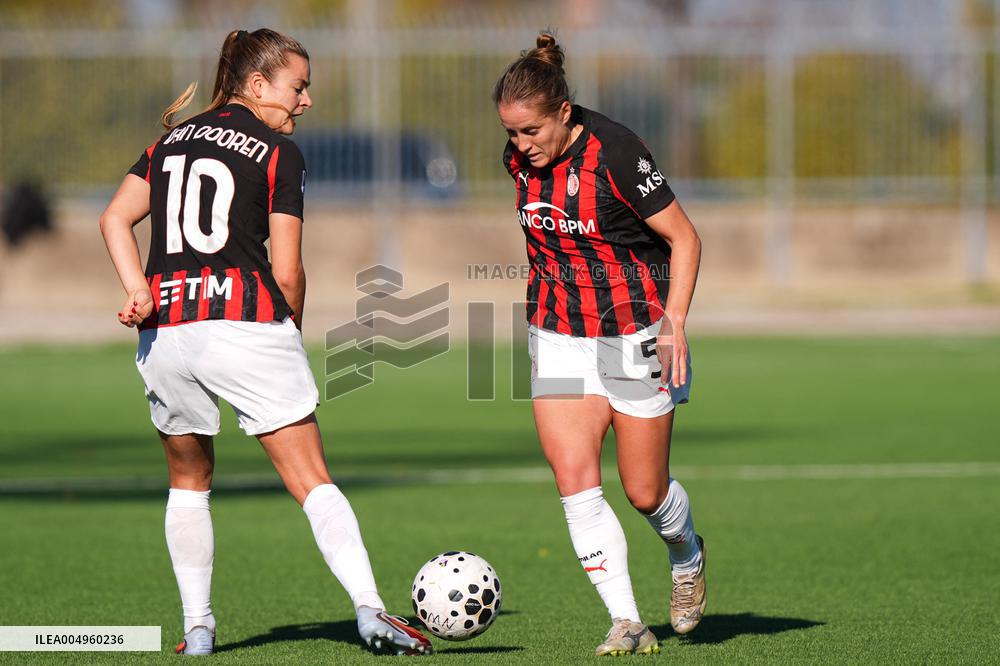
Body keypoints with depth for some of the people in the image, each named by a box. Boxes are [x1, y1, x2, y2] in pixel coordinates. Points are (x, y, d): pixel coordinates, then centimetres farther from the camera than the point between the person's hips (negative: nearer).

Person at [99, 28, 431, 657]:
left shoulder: (172, 140, 18)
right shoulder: (279, 153, 2)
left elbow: (115, 217, 4)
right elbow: (287, 271, -2)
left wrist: (139, 292, -5)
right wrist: (290, 337, 13)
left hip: (164, 329, 5)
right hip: (246, 322, -5)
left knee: (189, 481, 21)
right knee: (312, 480, -3)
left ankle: (197, 628, 20)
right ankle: (370, 610, -13)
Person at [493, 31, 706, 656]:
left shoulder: (615, 153, -20)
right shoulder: (519, 159, 0)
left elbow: (684, 238, -13)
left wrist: (674, 322, -20)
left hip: (634, 332, -5)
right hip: (559, 337, 5)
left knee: (646, 492, 3)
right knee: (574, 479, -12)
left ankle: (689, 558, 37)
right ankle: (628, 623, -8)